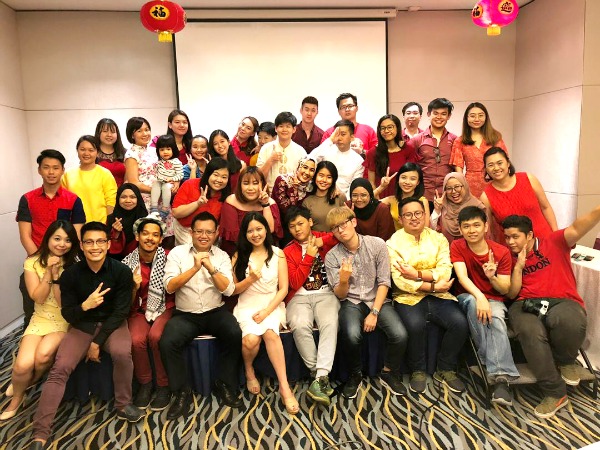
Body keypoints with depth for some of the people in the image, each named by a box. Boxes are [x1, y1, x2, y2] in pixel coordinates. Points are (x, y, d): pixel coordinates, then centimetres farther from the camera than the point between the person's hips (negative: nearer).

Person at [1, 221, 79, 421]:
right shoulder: (33, 262, -2)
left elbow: (64, 303, -13)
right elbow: (38, 297, -10)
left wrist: (56, 275, -23)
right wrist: (49, 271, -21)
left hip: (66, 321, -1)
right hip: (41, 319, 2)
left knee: (43, 355, -27)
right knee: (23, 364, -20)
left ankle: (27, 383, 9)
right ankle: (17, 397, 14)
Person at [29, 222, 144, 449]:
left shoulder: (122, 271, -14)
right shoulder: (70, 274, -9)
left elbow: (120, 312, -12)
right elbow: (67, 314, -4)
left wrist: (98, 342, -15)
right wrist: (84, 306, -28)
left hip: (113, 323, -1)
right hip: (82, 325, 2)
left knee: (121, 353, -31)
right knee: (60, 368, -18)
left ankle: (123, 405, -6)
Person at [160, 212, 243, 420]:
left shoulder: (222, 256, 3)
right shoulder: (177, 253, 0)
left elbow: (228, 290, -8)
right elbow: (169, 286, -11)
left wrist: (210, 267, -21)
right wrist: (195, 268, -21)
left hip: (216, 312, 1)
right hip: (185, 315, 0)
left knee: (235, 335, -26)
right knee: (167, 343, -27)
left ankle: (225, 385, -3)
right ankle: (182, 392, -3)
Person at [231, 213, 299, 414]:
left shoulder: (277, 253, 2)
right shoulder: (239, 256, 5)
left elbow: (283, 288, -2)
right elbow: (233, 290, 4)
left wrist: (266, 311, -14)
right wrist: (250, 279, -15)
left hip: (272, 305, -1)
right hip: (247, 306, 1)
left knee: (270, 332, -33)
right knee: (251, 339, -29)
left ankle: (284, 387, -25)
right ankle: (249, 372, 5)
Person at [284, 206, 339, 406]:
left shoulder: (325, 239, 10)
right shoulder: (288, 251, 10)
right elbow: (295, 283, 0)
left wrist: (323, 240, -9)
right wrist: (309, 257, -6)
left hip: (325, 294, 0)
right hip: (299, 297, 1)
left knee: (330, 324, -32)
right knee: (300, 326, -31)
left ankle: (320, 378, -32)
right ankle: (319, 374, -16)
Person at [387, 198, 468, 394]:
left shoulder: (438, 238, 10)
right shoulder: (393, 243, 1)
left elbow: (445, 272, -4)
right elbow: (400, 280, -10)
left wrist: (417, 274, -15)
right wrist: (433, 285, -13)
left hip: (438, 296, 3)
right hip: (408, 297, -3)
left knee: (460, 323, -22)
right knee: (416, 324, -32)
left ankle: (445, 370, 4)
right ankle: (418, 371, -3)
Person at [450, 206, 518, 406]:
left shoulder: (502, 252, -4)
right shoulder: (457, 247, -5)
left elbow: (504, 290, -4)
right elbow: (462, 277, -19)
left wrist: (492, 277, -26)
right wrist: (479, 296, -38)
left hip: (494, 300, 1)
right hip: (466, 298, 0)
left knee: (496, 319, -35)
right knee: (473, 302, -37)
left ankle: (501, 377, -40)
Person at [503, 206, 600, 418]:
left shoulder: (554, 242, 12)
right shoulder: (510, 258, 18)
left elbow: (577, 228, -10)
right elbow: (511, 294, 11)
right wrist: (519, 266, 0)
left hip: (563, 302, -1)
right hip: (527, 305, 2)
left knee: (570, 322, -38)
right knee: (530, 332, -34)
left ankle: (565, 361, -1)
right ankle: (555, 393, -16)